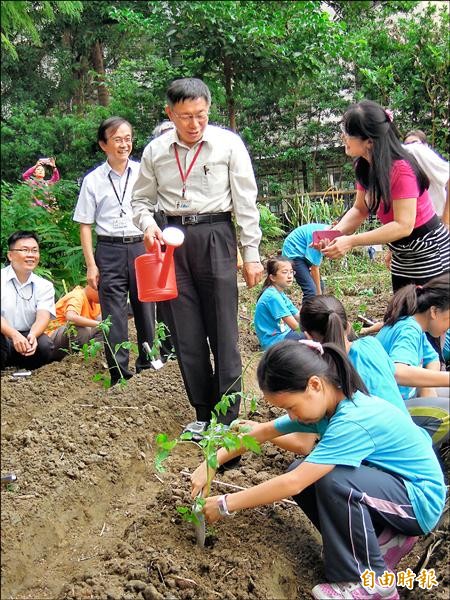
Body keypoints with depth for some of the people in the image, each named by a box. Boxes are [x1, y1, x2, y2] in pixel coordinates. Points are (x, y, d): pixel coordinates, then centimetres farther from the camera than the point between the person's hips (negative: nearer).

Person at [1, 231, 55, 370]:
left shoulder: (44, 286, 7)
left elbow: (43, 317, -9)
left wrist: (32, 336, -32)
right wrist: (14, 335, -33)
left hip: (26, 338, 3)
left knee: (45, 345, -29)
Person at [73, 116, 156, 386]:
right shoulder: (93, 180, 3)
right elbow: (85, 225, 5)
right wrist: (91, 265, -1)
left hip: (141, 246, 1)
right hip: (110, 251, -1)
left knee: (146, 309, 7)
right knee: (114, 315, 1)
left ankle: (147, 364, 23)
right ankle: (119, 373, 11)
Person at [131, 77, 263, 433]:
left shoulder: (228, 144, -2)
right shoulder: (156, 151, 6)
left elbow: (246, 202, -1)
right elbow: (141, 199, 15)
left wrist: (251, 253, -3)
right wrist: (147, 223, -7)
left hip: (215, 236, -3)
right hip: (173, 240, 4)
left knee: (222, 331, -3)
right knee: (186, 333, 7)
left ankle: (228, 417, 8)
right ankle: (203, 413, 20)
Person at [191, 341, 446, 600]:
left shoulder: (353, 420, -32)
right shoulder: (326, 403, -6)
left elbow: (292, 484, -33)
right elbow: (264, 432, 4)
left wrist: (225, 504, -23)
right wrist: (209, 464, -2)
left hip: (421, 500, -9)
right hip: (384, 480, 9)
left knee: (334, 480, -31)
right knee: (303, 473, -3)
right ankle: (385, 539, 6)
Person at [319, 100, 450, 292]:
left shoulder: (401, 170, -27)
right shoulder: (364, 167, -4)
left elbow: (403, 226, -31)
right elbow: (359, 210, 3)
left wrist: (351, 241, -34)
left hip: (430, 253, -8)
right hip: (402, 258, 8)